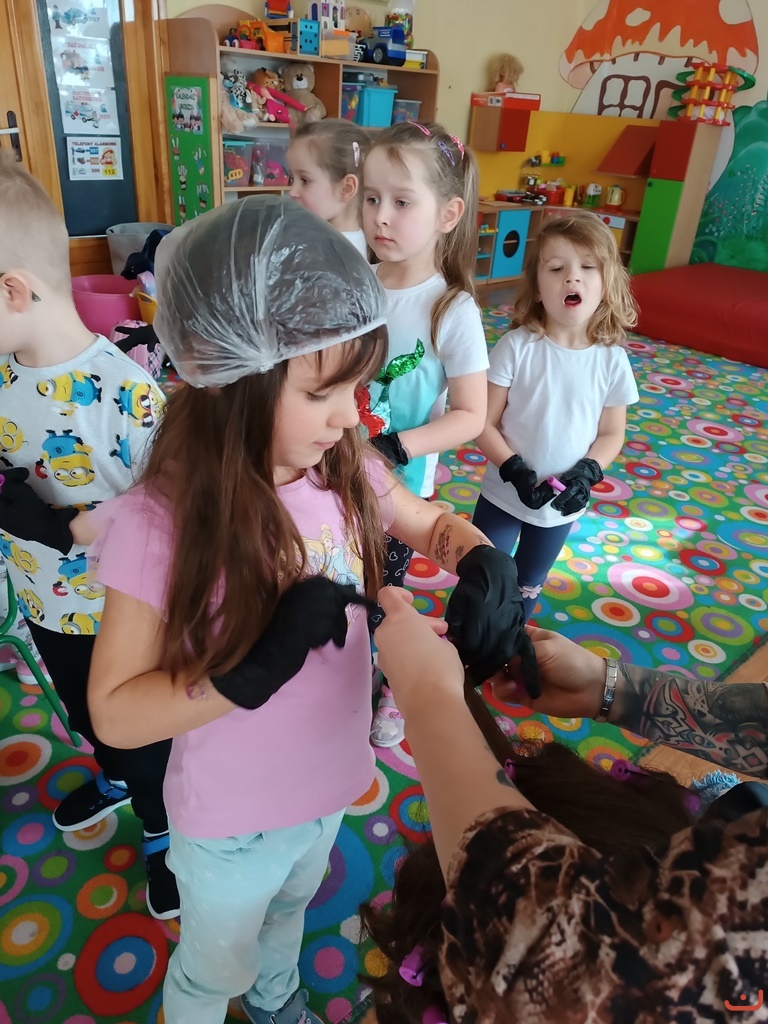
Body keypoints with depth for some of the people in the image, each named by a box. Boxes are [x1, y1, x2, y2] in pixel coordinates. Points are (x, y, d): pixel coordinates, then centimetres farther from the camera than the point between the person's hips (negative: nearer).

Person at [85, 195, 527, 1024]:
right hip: (231, 822, -5)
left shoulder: (344, 471, -18)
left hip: (329, 781, 5)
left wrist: (483, 563, -21)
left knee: (290, 911, 36)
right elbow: (115, 714, -24)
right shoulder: (159, 525, -31)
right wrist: (256, 668, -37)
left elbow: (435, 525, 0)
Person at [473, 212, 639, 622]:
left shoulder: (612, 359, -11)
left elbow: (611, 433, -1)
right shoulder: (516, 346, -18)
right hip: (503, 494, -2)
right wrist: (513, 469, -25)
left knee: (528, 587, 24)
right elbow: (484, 423, -14)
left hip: (562, 504, 2)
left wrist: (585, 475, -17)